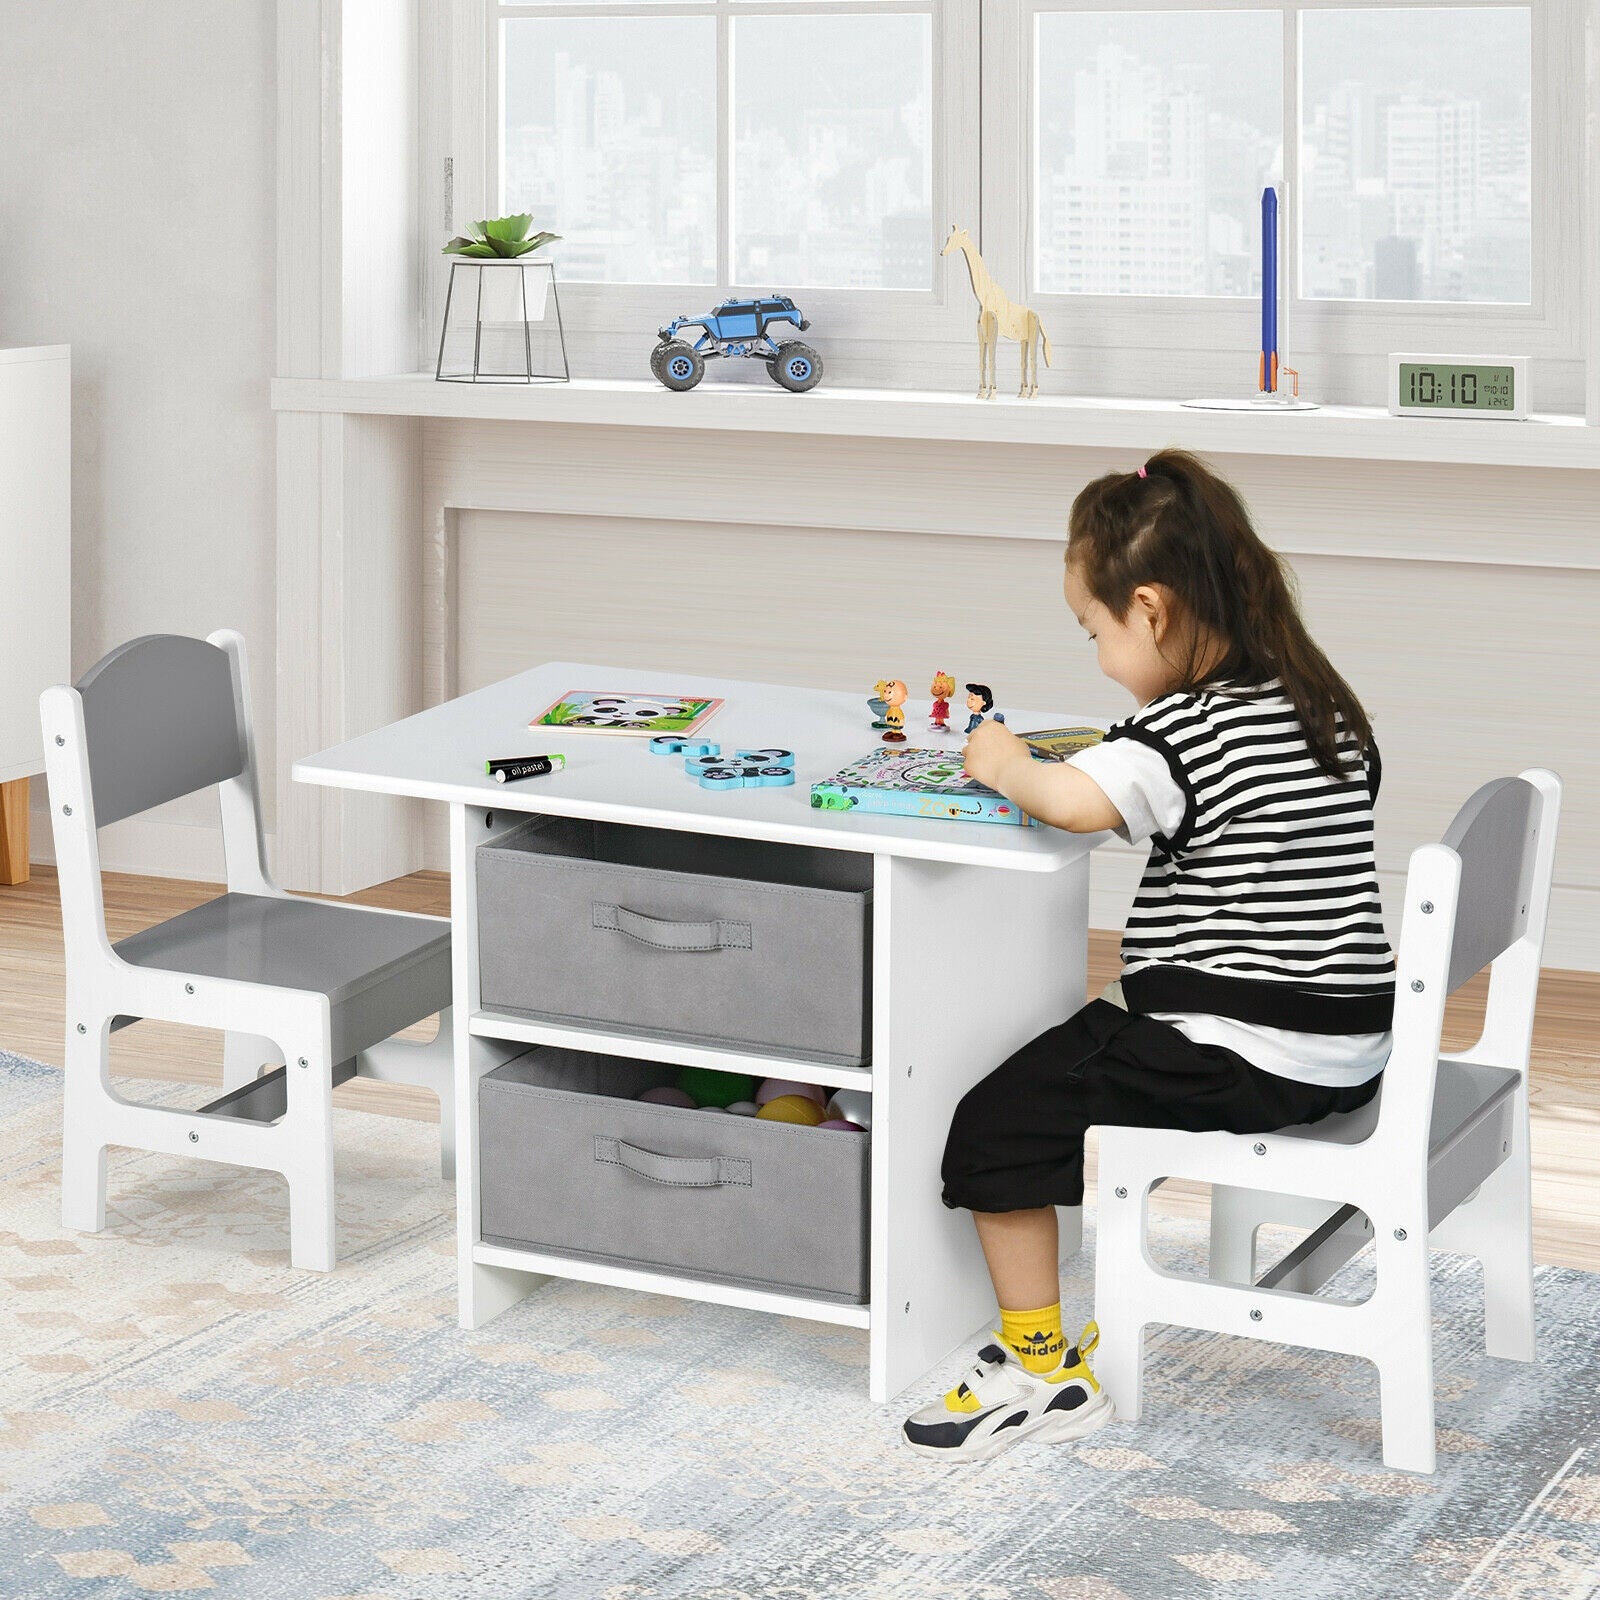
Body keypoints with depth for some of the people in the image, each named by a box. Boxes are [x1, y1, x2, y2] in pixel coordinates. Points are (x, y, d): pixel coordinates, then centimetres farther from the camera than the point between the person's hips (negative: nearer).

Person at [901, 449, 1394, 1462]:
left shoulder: (1196, 726, -19)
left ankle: (1040, 1371, 3)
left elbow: (1079, 801, -34)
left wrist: (1004, 764, -14)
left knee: (998, 1125, -2)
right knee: (1095, 1054, 29)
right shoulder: (1320, 707, 10)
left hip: (1239, 1060, -10)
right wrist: (1115, 757, 14)